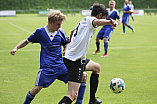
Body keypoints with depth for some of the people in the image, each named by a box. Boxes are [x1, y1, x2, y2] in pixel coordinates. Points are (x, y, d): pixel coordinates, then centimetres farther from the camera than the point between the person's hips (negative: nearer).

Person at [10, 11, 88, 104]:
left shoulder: (61, 32, 6)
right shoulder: (40, 32, -1)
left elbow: (67, 44, 21)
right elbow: (27, 41, 12)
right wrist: (16, 48, -1)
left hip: (61, 66, 4)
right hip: (47, 67, -3)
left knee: (83, 76, -5)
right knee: (37, 89, -15)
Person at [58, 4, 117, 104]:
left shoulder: (83, 21, 17)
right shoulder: (89, 19, -11)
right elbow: (96, 22, -35)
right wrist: (110, 22, -54)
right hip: (75, 62, -11)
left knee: (97, 67, 33)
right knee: (72, 96, -17)